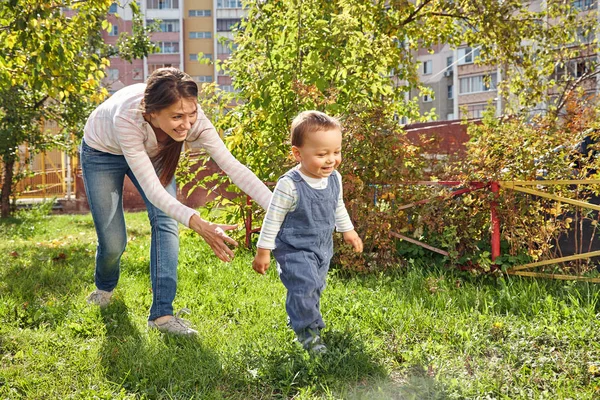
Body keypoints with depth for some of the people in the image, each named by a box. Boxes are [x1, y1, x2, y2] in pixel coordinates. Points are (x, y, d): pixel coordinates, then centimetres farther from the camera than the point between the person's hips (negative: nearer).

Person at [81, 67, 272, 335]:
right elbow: (152, 190, -45)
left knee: (165, 222, -18)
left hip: (150, 152, 3)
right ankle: (104, 287, 35)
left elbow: (234, 167, -37)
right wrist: (198, 224, -58)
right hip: (102, 152, -3)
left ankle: (162, 313, -13)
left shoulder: (193, 119, -35)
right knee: (113, 243, -2)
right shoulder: (127, 119, -45)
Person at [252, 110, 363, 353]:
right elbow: (273, 219, -17)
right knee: (304, 285, -19)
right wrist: (263, 251, -13)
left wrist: (347, 230, 25)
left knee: (315, 287, 18)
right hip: (294, 249, -7)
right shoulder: (290, 185, -26)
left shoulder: (334, 179, -5)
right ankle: (307, 332, -2)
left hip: (322, 248, 7)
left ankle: (303, 320, 42)